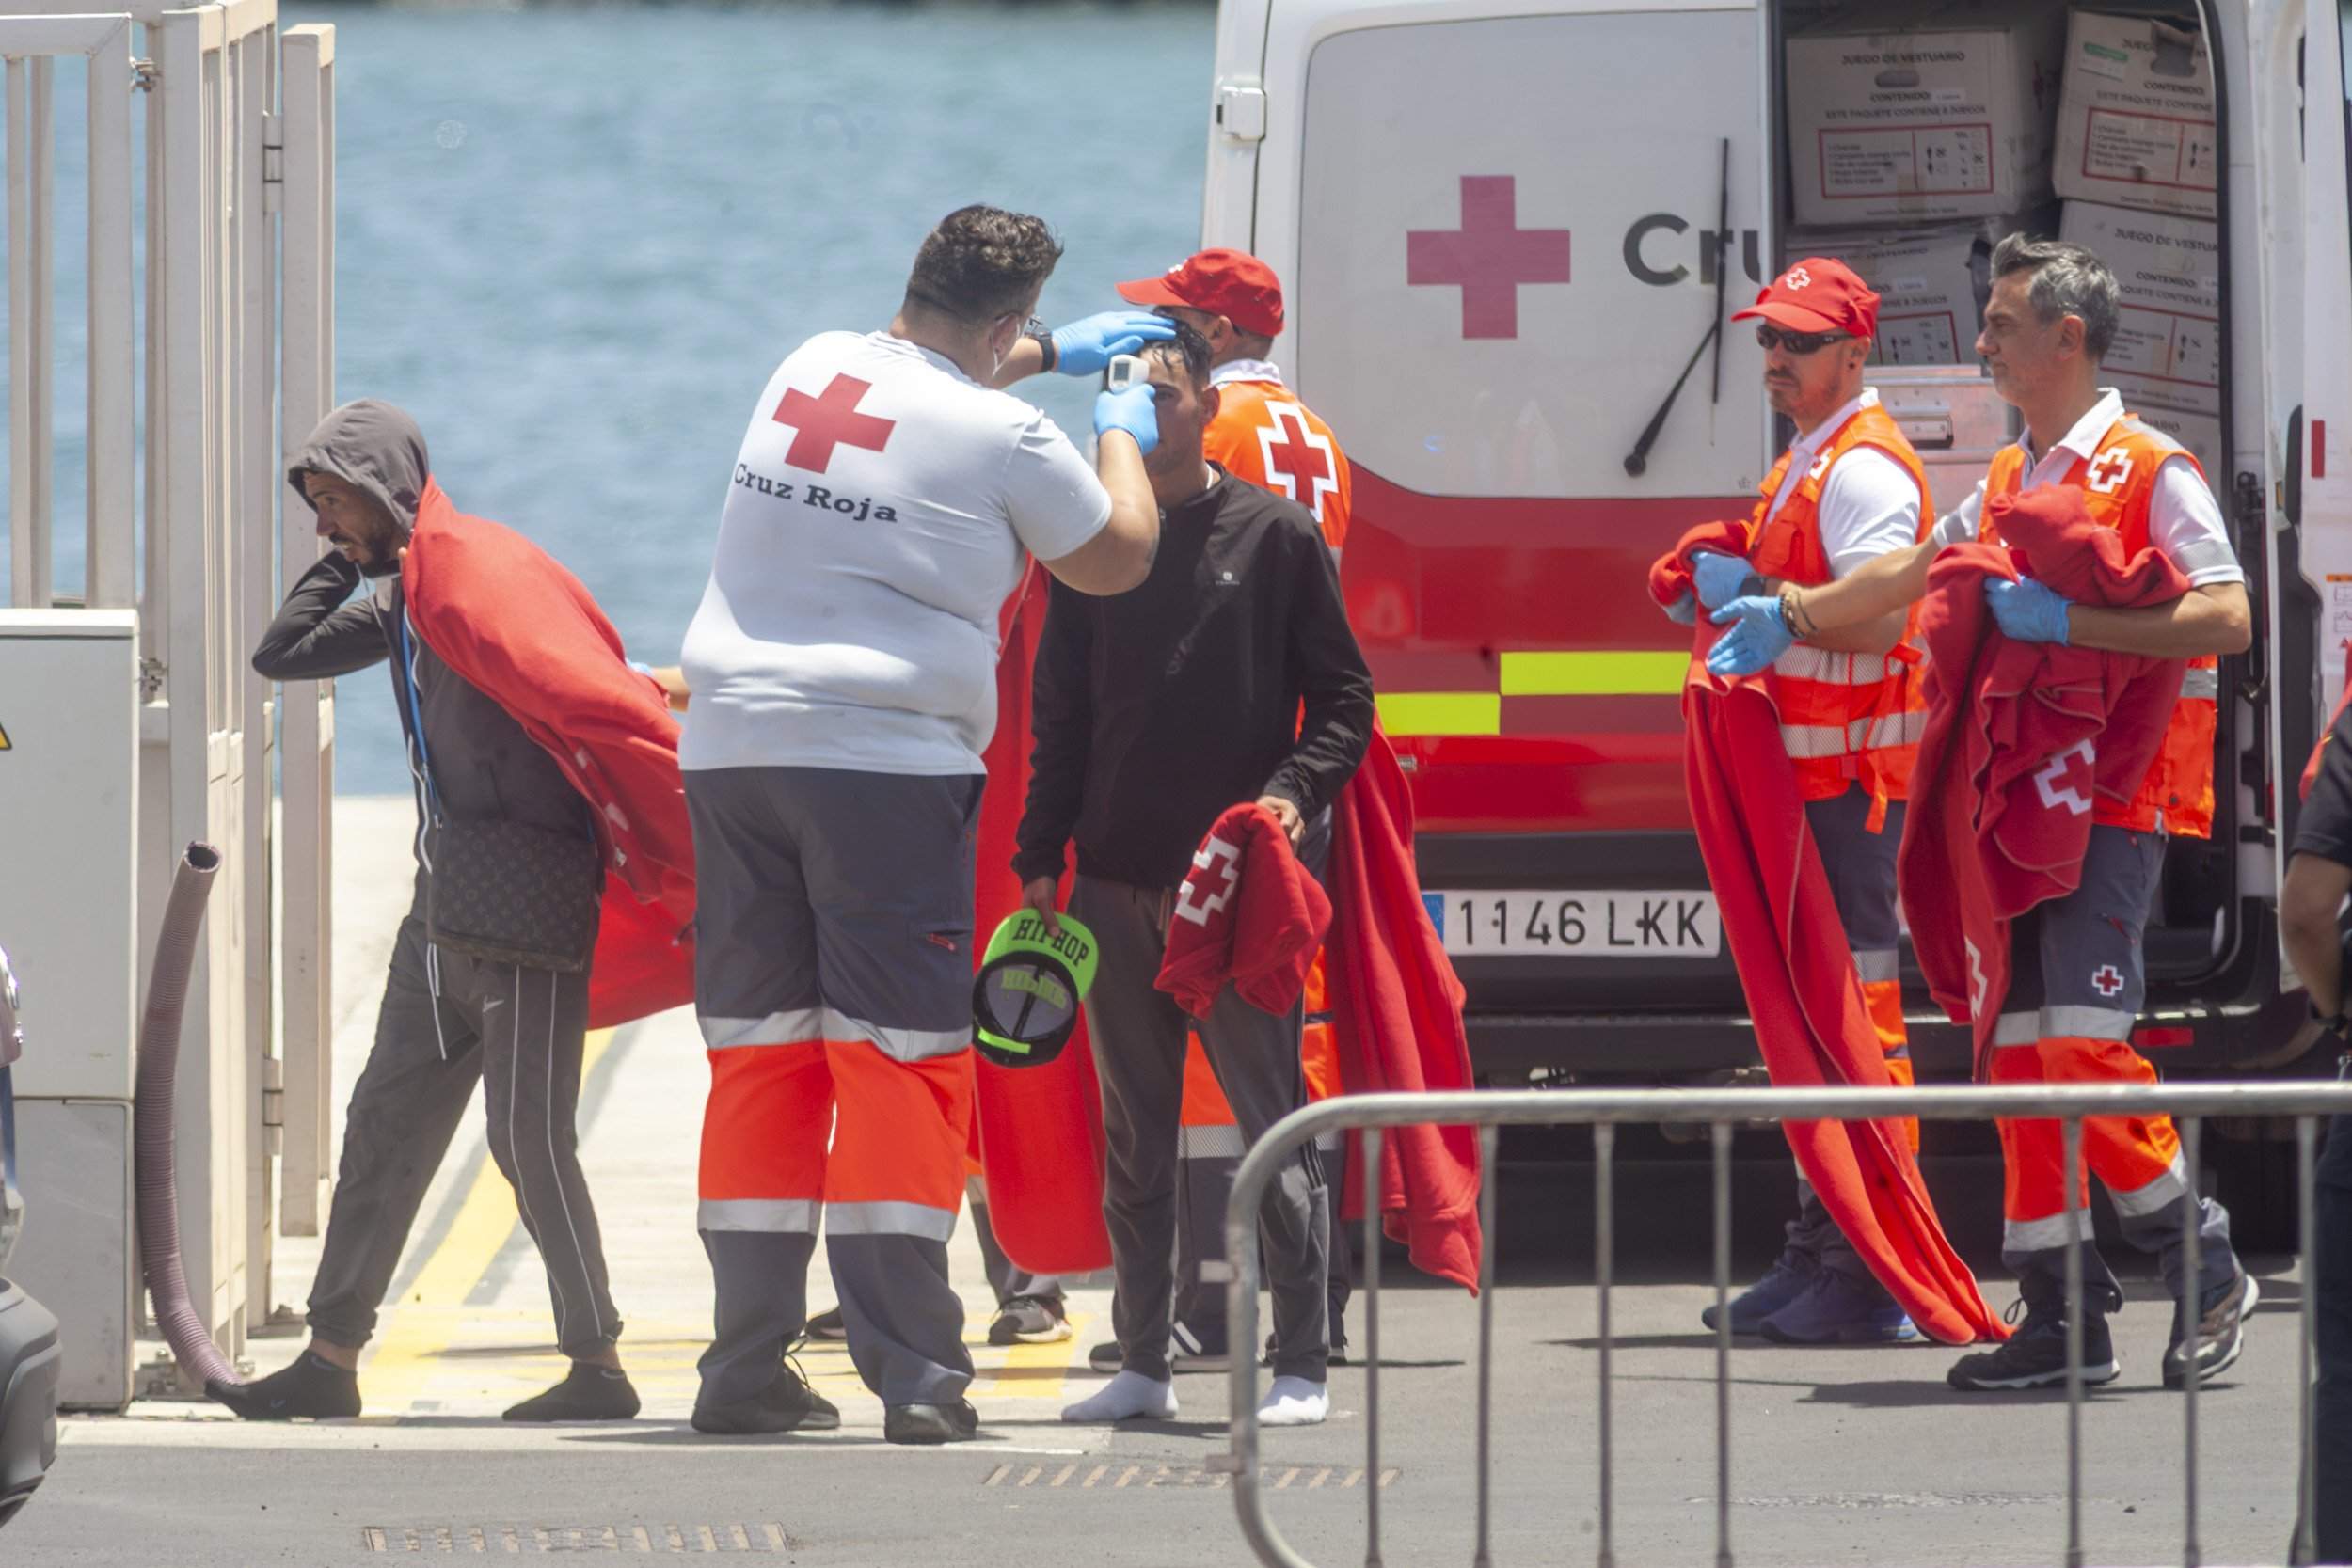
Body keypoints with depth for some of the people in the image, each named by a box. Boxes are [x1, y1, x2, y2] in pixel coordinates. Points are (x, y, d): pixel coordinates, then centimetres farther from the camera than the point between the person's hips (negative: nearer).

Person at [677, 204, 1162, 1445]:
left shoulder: (810, 368, 12)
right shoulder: (1003, 437, -5)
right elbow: (1115, 559, 12)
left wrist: (1051, 355, 46)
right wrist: (1123, 439, 29)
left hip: (732, 744, 5)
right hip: (887, 760, -5)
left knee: (761, 1052, 8)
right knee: (900, 1057, -3)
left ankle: (745, 1367, 8)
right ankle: (913, 1374, -7)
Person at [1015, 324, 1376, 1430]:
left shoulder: (1275, 538, 1)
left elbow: (1345, 697, 2)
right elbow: (1061, 714, 14)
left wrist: (1294, 792, -14)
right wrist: (1037, 859, 8)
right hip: (1117, 881, 4)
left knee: (1272, 1121, -4)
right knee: (1133, 1136, 7)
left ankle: (1302, 1365, -1)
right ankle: (1142, 1363, 12)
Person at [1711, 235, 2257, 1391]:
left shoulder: (2149, 471, -7)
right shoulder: (2009, 482, 18)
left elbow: (2224, 617, -18)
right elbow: (1913, 574, 33)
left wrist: (2067, 623, -22)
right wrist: (1790, 618, 36)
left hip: (2114, 800, -8)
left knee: (2085, 1037, -16)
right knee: (2020, 1047, 3)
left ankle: (2201, 1262, -3)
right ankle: (2062, 1310, 6)